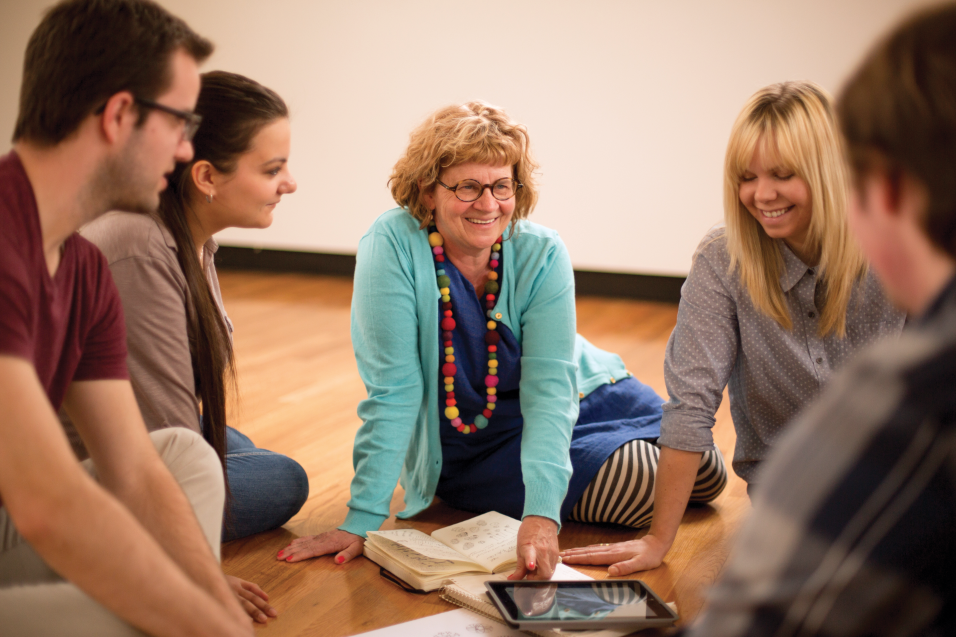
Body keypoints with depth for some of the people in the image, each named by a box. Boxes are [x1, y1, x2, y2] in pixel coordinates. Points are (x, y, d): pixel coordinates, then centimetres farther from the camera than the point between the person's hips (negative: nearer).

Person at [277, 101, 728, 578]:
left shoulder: (541, 254, -16)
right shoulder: (393, 247, -23)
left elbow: (549, 384, -25)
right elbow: (393, 391, -24)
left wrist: (541, 512, -38)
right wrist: (362, 521, -27)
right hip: (467, 452, -3)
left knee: (703, 474, 1)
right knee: (643, 481, -19)